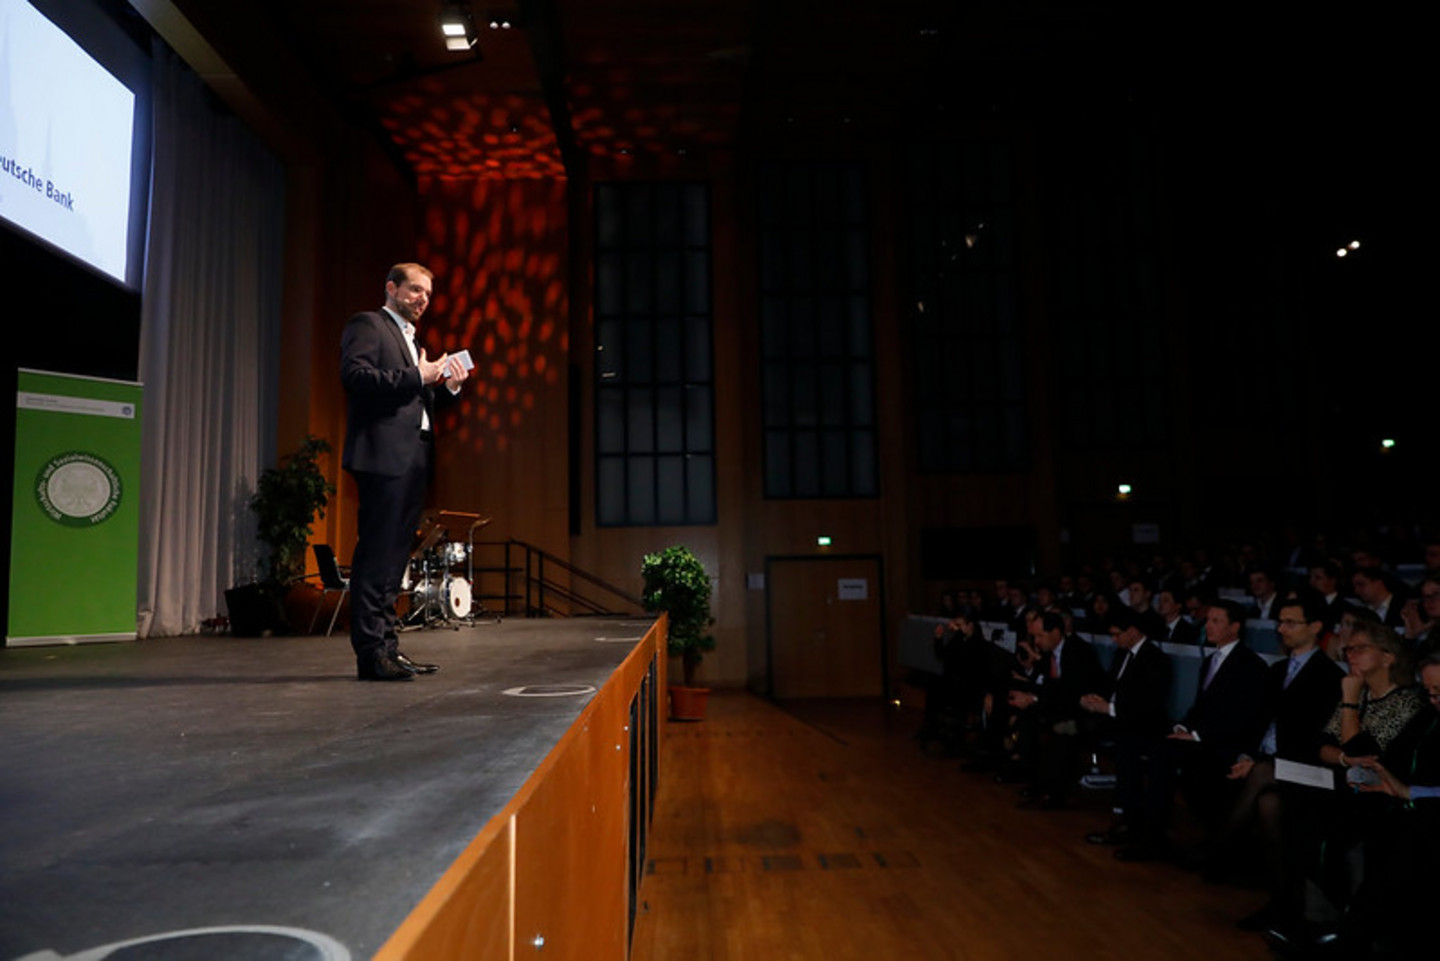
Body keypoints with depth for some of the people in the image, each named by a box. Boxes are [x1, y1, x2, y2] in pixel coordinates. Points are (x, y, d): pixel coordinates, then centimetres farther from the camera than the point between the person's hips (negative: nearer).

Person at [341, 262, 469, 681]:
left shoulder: (410, 339, 28)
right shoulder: (367, 325, 1)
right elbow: (355, 374, -15)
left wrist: (447, 387, 8)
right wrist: (417, 377, -15)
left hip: (412, 458, 9)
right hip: (382, 456, -9)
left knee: (394, 556, 9)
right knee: (376, 556, -10)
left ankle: (387, 647, 14)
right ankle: (371, 653, -8)